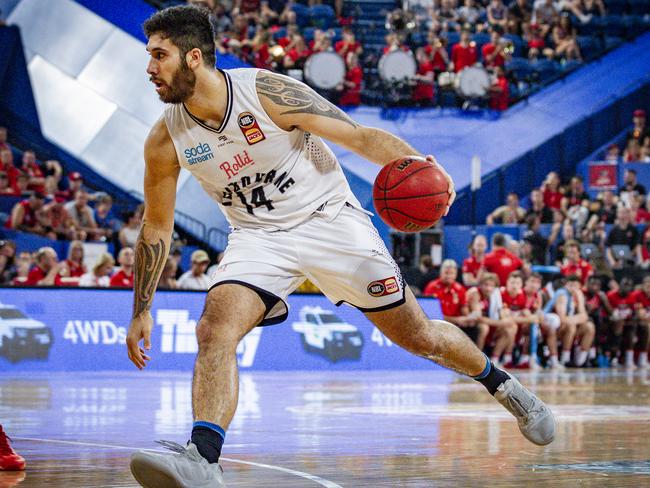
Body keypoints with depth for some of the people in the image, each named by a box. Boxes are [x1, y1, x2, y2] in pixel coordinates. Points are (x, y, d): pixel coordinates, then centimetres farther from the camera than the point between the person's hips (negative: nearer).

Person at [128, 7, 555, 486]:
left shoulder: (267, 92, -21)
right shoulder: (165, 140, -11)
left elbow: (360, 136, -16)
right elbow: (156, 227, 2)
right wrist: (142, 310, 2)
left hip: (330, 218, -2)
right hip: (259, 237, 2)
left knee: (418, 335, 5)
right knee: (215, 329, -26)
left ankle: (504, 386, 30)